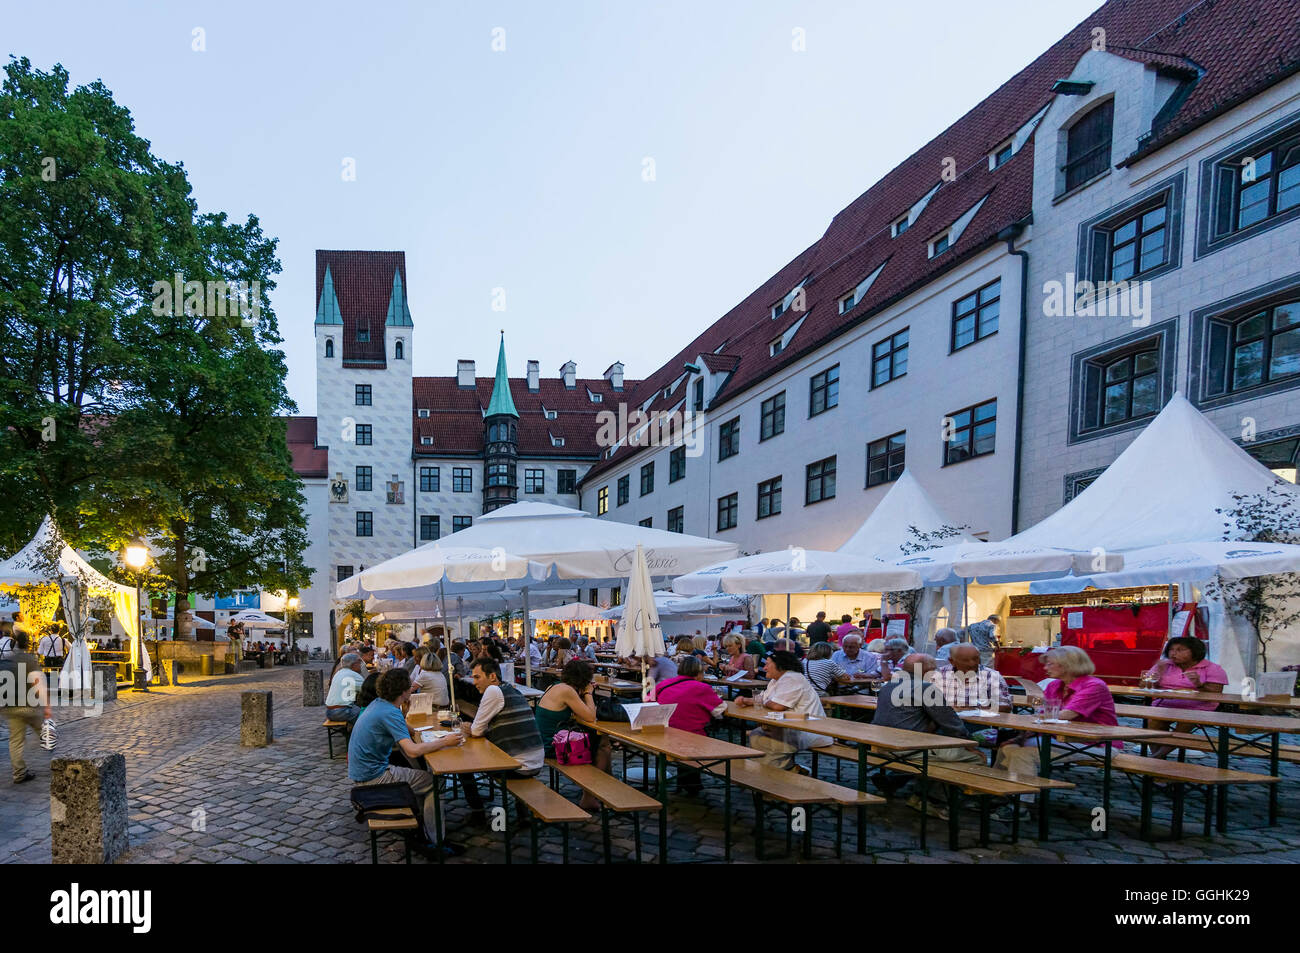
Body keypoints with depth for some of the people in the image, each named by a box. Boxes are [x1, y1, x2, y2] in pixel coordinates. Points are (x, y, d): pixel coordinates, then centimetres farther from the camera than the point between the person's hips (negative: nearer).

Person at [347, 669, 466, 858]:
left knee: (421, 777, 20)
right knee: (433, 783, -5)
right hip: (373, 777, -10)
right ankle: (436, 842, -1)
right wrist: (445, 742, -22)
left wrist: (403, 709, 7)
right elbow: (413, 751, -32)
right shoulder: (390, 713, -23)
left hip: (361, 771, 10)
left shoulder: (378, 703, 5)